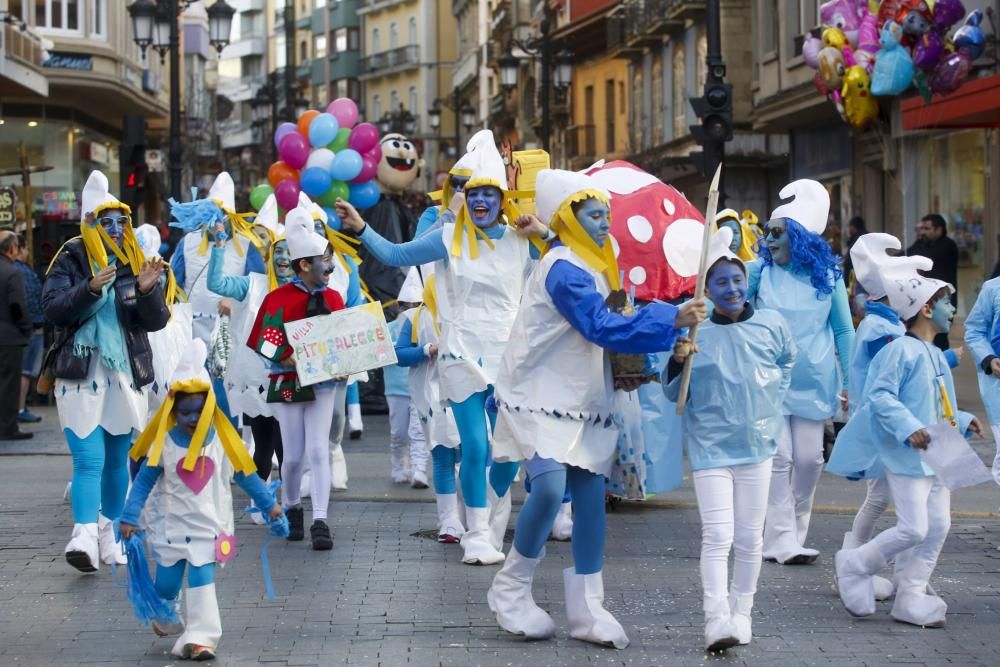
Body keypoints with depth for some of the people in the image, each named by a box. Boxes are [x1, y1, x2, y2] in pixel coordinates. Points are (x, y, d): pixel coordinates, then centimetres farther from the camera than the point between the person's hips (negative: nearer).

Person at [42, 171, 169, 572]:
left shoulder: (134, 263, 6)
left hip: (125, 374, 4)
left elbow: (157, 322, 2)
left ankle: (109, 534, 24)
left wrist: (147, 291, -18)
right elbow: (52, 308, -15)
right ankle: (84, 537, -24)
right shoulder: (71, 260, -3)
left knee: (117, 459, 12)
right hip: (81, 374, -4)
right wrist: (91, 288, -29)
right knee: (89, 459, -15)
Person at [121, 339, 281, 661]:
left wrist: (269, 504, 12)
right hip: (171, 527, 0)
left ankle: (199, 637, -6)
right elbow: (144, 482, -5)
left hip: (208, 528, 0)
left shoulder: (221, 442, -5)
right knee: (167, 582, 11)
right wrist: (130, 517, -11)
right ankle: (165, 621, 40)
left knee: (202, 581, -7)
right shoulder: (164, 444, -10)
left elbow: (244, 475, 7)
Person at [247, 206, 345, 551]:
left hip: (323, 384, 2)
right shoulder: (279, 299, -9)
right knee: (294, 455, 3)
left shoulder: (333, 298, 3)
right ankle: (291, 509, 29)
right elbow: (266, 343, -10)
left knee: (319, 451, -6)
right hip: (288, 384, -2)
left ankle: (320, 522, -7)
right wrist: (296, 363, -22)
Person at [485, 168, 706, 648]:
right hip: (542, 397, -9)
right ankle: (510, 592, -4)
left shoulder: (587, 264, 13)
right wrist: (673, 320, -31)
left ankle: (586, 609, 7)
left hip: (582, 401, 9)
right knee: (551, 486, -23)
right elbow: (603, 327, -27)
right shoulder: (563, 270, -18)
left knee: (591, 494, 2)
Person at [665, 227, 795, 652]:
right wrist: (678, 363, -20)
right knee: (718, 536, -12)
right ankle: (716, 621, -17)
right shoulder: (694, 334, -6)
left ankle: (742, 613, 21)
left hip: (756, 444, 3)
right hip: (710, 447, -3)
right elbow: (675, 394, -3)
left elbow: (787, 363, 22)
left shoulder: (771, 326, 0)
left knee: (750, 538, 9)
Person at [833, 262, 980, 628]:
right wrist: (908, 427, -28)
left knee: (937, 527, 7)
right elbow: (880, 395, -20)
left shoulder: (935, 356, 15)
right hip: (907, 456, -9)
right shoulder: (900, 350, -14)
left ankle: (911, 597, 15)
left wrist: (961, 420, 13)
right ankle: (854, 566, 9)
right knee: (913, 529, -12)